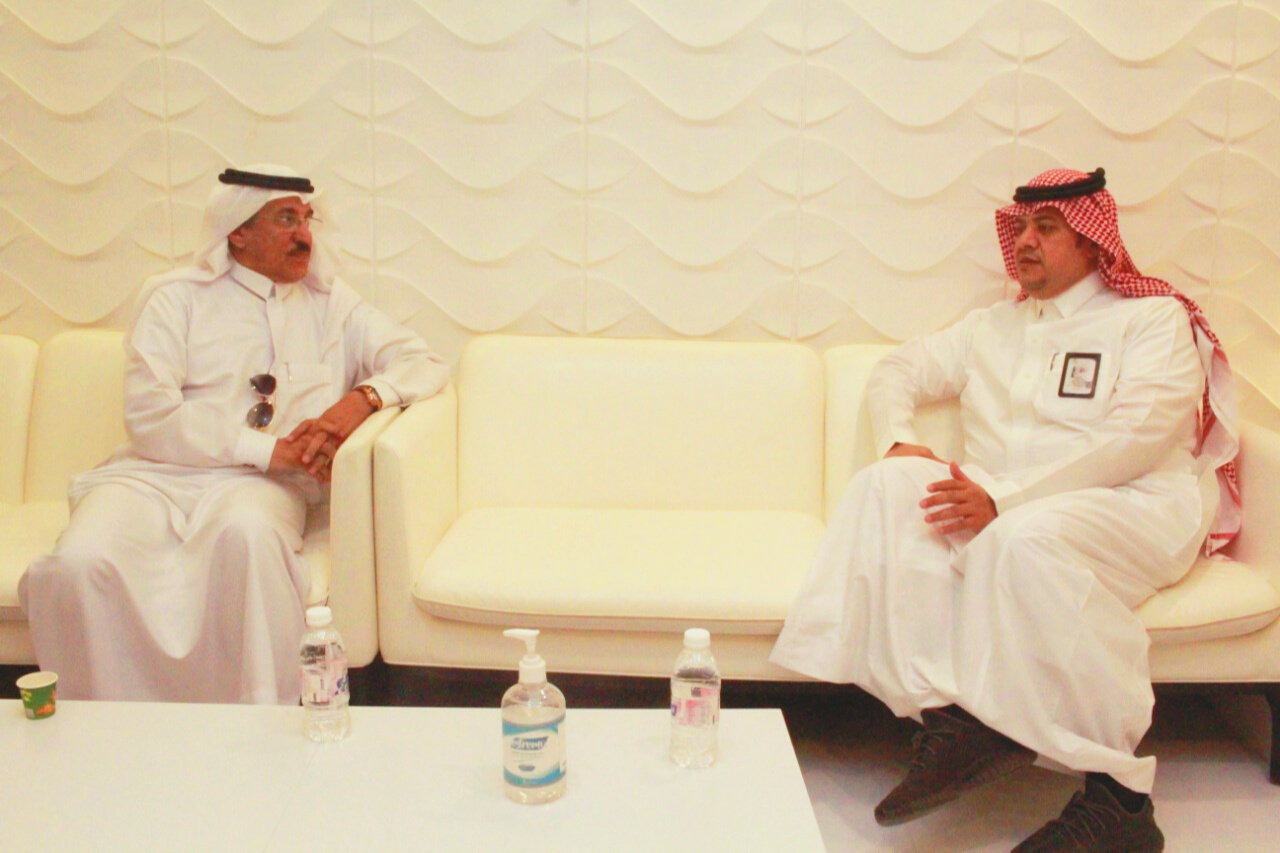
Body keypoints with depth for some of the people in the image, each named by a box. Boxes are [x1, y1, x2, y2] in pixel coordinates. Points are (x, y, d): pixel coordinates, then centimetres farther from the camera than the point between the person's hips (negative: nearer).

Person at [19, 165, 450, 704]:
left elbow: (425, 364, 13)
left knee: (247, 533, -37)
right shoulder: (176, 296, 9)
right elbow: (149, 417, -4)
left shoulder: (328, 302, 18)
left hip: (256, 486, 0)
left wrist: (361, 398, -9)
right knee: (81, 563, -31)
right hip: (155, 475, 0)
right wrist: (268, 449, -12)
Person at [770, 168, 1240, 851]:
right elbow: (898, 372, 24)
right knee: (887, 485, -22)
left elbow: (1138, 435, -12)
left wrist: (1004, 497, -21)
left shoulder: (1154, 318, 5)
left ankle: (1116, 794, -30)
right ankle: (951, 715, -32)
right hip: (1000, 505, 5)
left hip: (1130, 508, -5)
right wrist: (897, 441, -1)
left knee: (1023, 535, -39)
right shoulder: (992, 327, 24)